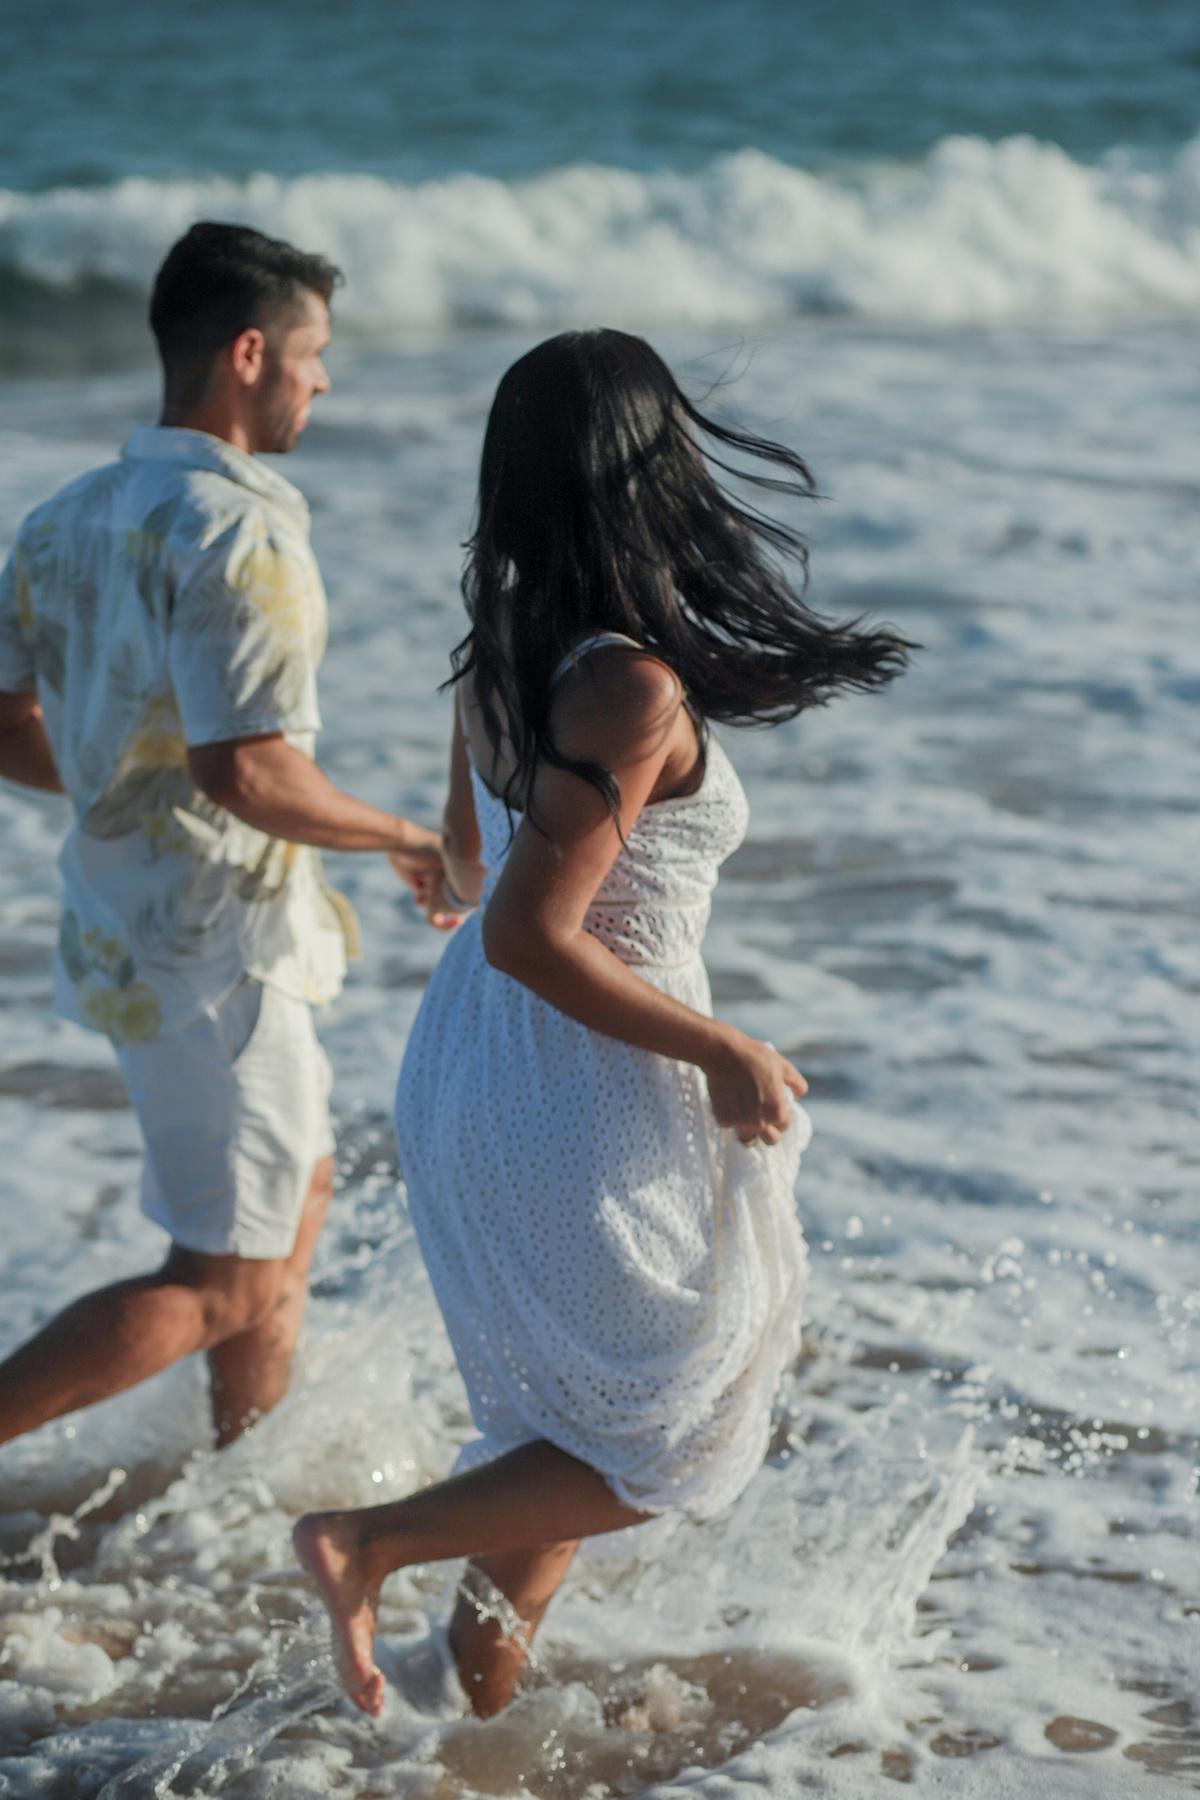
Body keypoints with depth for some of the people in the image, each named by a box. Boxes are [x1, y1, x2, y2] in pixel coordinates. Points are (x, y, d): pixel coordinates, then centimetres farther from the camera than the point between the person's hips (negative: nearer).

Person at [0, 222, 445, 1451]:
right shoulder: (240, 534, -22)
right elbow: (248, 769, -30)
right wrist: (403, 840, -15)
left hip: (123, 924, 10)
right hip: (215, 947, -10)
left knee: (296, 1191, 25)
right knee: (223, 1281, 1)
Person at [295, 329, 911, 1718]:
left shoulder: (503, 651, 0)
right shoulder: (636, 690, -26)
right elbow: (530, 936, -29)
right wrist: (723, 1055, -18)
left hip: (473, 1069, 9)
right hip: (588, 1111, -8)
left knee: (561, 1417, 25)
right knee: (672, 1445, 12)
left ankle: (484, 1674, 32)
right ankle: (371, 1544, 6)